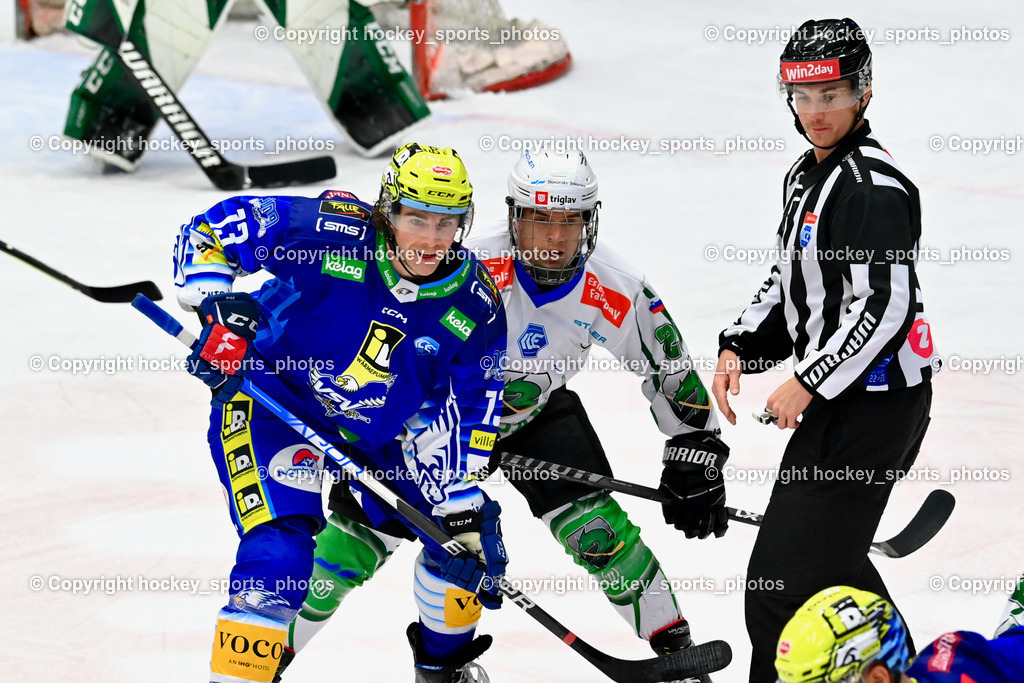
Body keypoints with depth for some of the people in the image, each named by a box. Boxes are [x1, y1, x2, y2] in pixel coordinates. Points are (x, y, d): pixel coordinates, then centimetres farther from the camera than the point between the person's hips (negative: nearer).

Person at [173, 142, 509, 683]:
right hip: (272, 401, -5)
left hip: (381, 430, 5)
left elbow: (467, 417, -8)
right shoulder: (332, 232, -27)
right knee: (278, 553, -24)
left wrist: (463, 507, -17)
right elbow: (207, 232, -19)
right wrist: (217, 310, -32)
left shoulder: (475, 308, -15)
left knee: (468, 534, 8)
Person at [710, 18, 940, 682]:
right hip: (839, 394, 11)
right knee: (827, 554, 24)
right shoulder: (808, 175, 13)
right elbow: (790, 282, 23)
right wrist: (741, 347, 9)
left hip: (876, 399, -11)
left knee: (785, 577, -11)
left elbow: (886, 306, -25)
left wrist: (808, 384, -21)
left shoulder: (875, 185, -19)